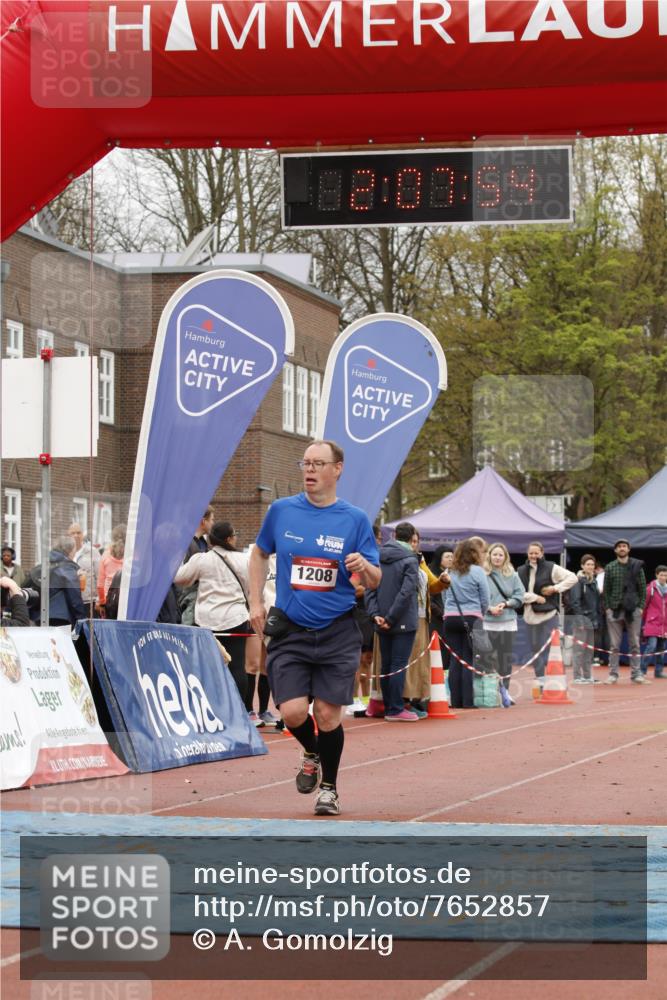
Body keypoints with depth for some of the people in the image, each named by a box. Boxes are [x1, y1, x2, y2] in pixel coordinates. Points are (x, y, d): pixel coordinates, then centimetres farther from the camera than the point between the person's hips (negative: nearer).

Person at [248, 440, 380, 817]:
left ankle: (329, 787, 20)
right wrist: (256, 602, 9)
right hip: (290, 630, 1)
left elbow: (375, 581, 1)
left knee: (327, 713, -1)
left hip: (338, 633, -1)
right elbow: (260, 553, 19)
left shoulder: (355, 519, -1)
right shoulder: (281, 511, 2)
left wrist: (365, 566, -22)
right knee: (293, 711, -10)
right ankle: (312, 754, 25)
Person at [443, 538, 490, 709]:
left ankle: (456, 700, 4)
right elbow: (485, 600, 0)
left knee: (454, 661, 5)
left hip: (450, 618, 3)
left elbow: (446, 597, 8)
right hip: (471, 618, -3)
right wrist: (480, 615, 16)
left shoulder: (451, 572, 6)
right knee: (468, 660, -1)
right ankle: (467, 701, -3)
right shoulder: (477, 572, -4)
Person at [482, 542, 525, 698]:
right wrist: (490, 608, -15)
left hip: (508, 622, 3)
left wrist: (506, 603, -9)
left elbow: (519, 595, 6)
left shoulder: (512, 575, 7)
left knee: (506, 659, 7)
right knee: (489, 658, -3)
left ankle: (504, 691, 14)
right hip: (488, 623, -3)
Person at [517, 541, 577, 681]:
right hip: (530, 615, 4)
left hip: (549, 615, -4)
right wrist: (535, 597, -11)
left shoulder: (551, 568, -1)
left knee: (549, 649, -7)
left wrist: (556, 588, -10)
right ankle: (540, 679, 20)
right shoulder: (521, 571, 7)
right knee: (535, 649, 10)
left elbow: (572, 578, -2)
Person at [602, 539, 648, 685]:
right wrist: (607, 608, -3)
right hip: (614, 611, 0)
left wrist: (641, 606, -4)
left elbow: (643, 589, 5)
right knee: (614, 645, 2)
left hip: (634, 610, 0)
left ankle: (636, 674, 5)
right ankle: (613, 674, 4)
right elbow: (606, 590, 6)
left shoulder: (637, 566, 5)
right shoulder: (610, 568, 6)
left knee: (634, 644, 2)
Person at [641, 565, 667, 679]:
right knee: (651, 646, -13)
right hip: (652, 623, -5)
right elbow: (644, 605, -1)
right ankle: (642, 670, -6)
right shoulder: (651, 588, -5)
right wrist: (642, 622, 1)